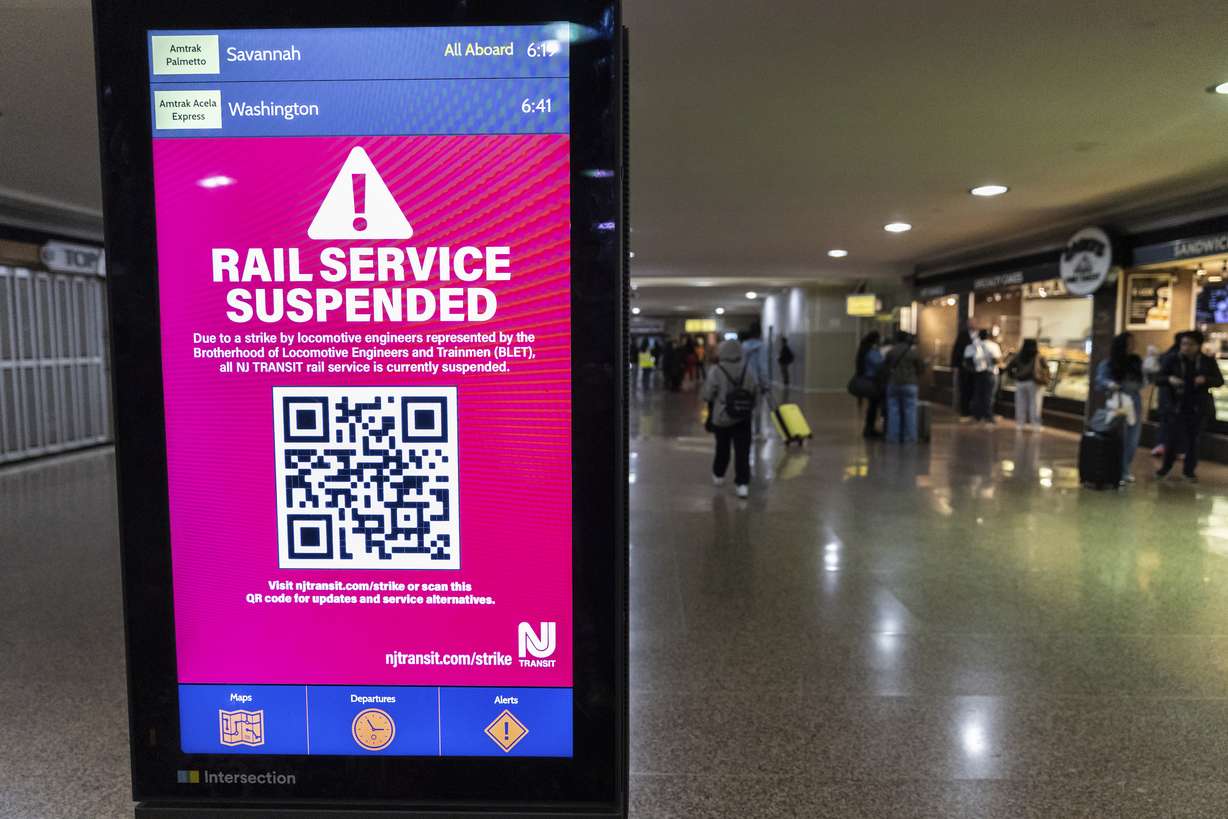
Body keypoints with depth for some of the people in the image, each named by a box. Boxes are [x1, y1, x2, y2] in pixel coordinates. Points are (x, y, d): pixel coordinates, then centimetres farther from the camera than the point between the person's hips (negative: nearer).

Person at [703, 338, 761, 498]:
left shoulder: (716, 371, -15)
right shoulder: (749, 370, -4)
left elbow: (707, 396, -10)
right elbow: (756, 396, 3)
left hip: (721, 417, -1)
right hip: (743, 419, 1)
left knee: (722, 448, 19)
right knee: (742, 452, 1)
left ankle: (718, 475, 36)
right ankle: (743, 483, -6)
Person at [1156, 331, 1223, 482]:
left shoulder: (1208, 361, 0)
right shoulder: (1172, 359, -4)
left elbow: (1220, 381, 4)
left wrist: (1205, 380, -17)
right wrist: (1169, 379, -25)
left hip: (1199, 406, 1)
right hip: (1177, 405, -1)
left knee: (1193, 438, 7)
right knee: (1173, 437, -4)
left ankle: (1189, 470, 20)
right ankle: (1166, 467, 16)